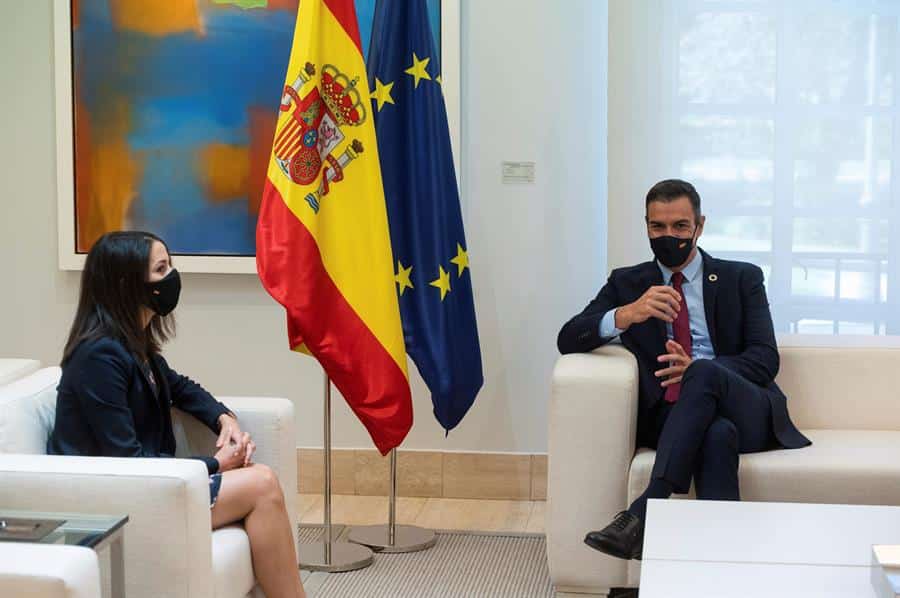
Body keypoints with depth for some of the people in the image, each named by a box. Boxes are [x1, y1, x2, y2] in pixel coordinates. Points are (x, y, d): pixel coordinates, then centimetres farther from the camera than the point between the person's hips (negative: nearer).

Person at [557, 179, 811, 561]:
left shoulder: (742, 279, 15)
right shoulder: (627, 283, 17)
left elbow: (765, 360, 3)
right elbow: (568, 340, 3)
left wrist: (698, 370, -17)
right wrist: (626, 314, -19)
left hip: (747, 414, 0)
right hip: (671, 419, 0)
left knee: (705, 373, -36)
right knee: (718, 433, -37)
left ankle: (646, 511, -43)